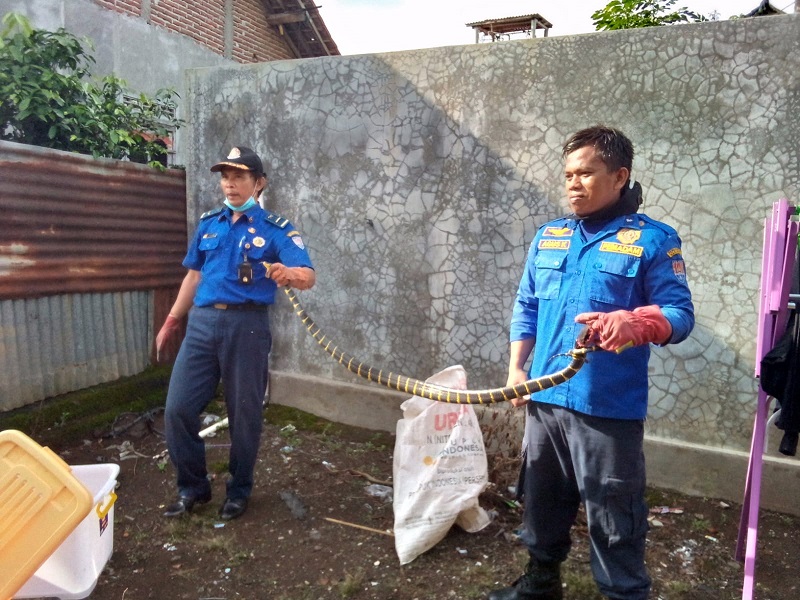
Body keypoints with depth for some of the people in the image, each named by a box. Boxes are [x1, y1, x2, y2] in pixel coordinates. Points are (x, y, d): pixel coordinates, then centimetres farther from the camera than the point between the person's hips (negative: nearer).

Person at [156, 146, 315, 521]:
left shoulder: (276, 230, -3)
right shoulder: (208, 224, 13)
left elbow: (307, 276, -16)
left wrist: (289, 274, -40)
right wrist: (172, 320, 23)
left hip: (247, 325, -4)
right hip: (202, 322, 5)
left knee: (244, 413, 5)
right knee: (178, 409, 3)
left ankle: (239, 491, 27)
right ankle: (193, 487, 24)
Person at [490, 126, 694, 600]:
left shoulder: (654, 239, -6)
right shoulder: (548, 236, 10)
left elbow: (680, 315, -10)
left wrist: (630, 323, -30)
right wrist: (517, 368, 6)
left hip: (609, 409, -5)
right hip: (544, 400, 6)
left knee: (614, 519, 5)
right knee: (542, 503, 21)